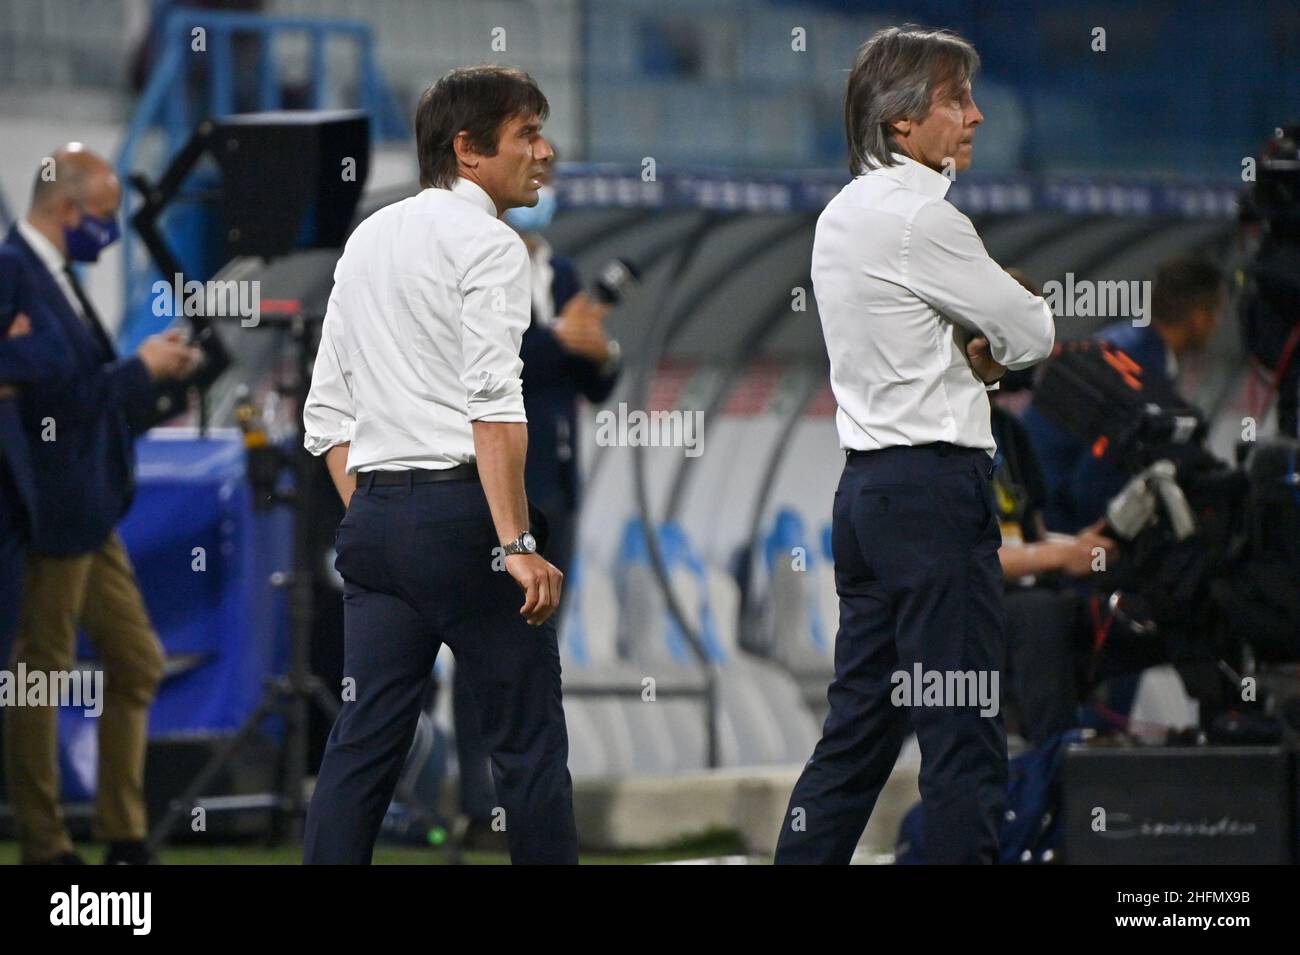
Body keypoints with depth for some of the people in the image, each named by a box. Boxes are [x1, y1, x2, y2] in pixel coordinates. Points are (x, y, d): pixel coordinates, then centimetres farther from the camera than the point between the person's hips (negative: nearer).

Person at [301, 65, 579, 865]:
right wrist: (516, 543, -19)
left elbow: (328, 411, 18)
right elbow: (494, 403, -17)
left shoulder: (368, 241, 18)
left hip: (373, 509, 7)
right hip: (459, 504, -7)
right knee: (528, 737, -1)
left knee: (367, 736, 4)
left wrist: (367, 519, 19)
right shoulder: (487, 243, -6)